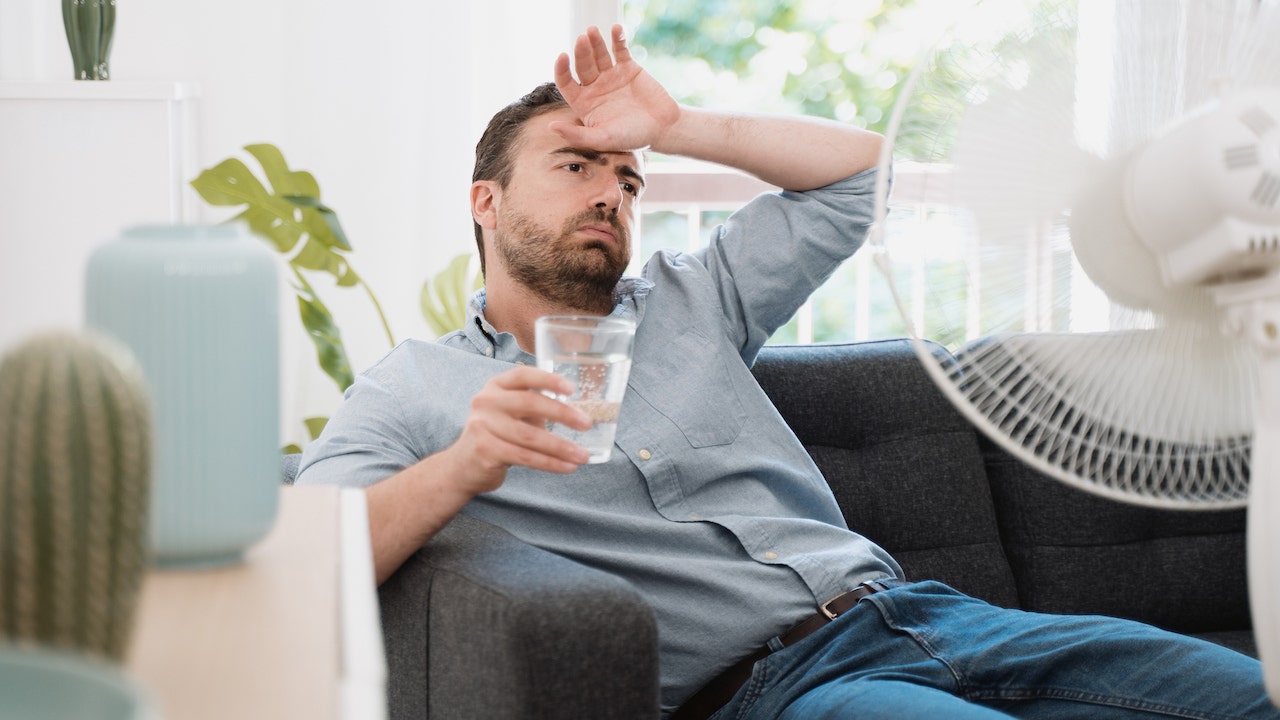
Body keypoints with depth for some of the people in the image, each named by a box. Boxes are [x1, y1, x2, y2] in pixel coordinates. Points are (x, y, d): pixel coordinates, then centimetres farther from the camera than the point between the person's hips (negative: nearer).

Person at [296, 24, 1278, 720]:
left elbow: (856, 166, 27)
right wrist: (461, 467, -23)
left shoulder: (685, 302, 24)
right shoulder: (413, 393, 10)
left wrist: (673, 127, 19)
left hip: (900, 607, 7)